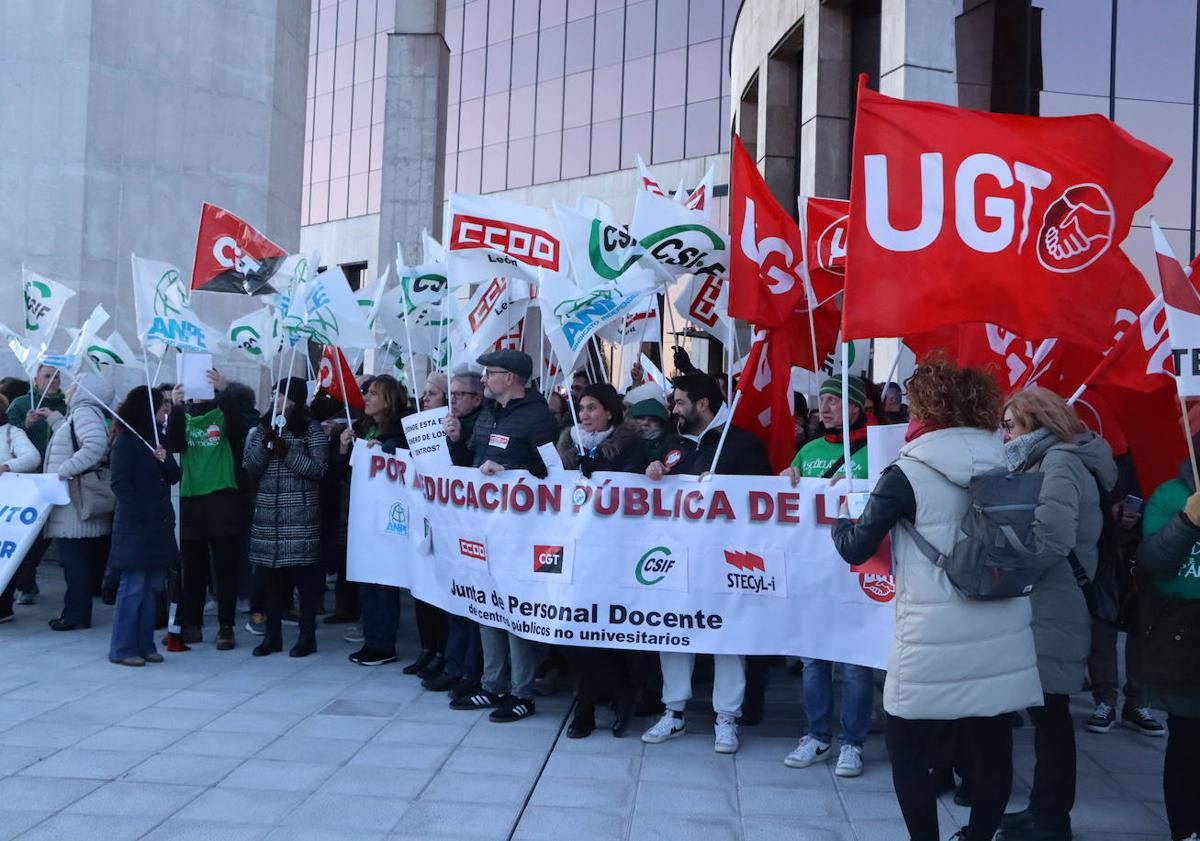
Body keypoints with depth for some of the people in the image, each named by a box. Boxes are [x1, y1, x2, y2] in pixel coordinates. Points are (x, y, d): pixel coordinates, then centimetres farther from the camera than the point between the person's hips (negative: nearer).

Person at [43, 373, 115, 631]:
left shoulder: (84, 412, -10)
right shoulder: (79, 414, 21)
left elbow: (95, 445, -25)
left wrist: (64, 471, -25)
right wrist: (54, 418, 24)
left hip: (77, 501, -9)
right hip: (73, 502, 9)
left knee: (75, 559, -6)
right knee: (77, 559, 11)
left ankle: (76, 614, -3)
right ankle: (77, 612, 15)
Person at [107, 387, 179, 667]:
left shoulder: (156, 438, 15)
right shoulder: (126, 441, -7)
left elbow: (174, 476, 11)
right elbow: (120, 484, -10)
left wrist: (165, 459, -9)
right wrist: (140, 515, -15)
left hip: (159, 525, 7)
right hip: (135, 526, -7)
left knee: (152, 587, 9)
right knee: (133, 587, -5)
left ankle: (144, 645, 15)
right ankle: (122, 649, 2)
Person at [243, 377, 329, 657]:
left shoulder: (312, 429, 1)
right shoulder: (262, 429, 14)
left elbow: (319, 469, -8)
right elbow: (250, 468, 7)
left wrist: (287, 452, -15)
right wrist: (264, 444, -8)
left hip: (300, 515, -4)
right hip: (268, 512, 4)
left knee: (304, 573, -2)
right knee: (270, 573, 6)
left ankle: (308, 635, 7)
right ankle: (272, 634, 16)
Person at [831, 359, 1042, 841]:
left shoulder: (908, 474, -9)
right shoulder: (1007, 466, 4)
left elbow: (855, 549, -6)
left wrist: (840, 521, 14)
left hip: (936, 638, -5)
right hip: (1002, 632, 5)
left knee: (907, 748, 9)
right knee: (991, 745, 13)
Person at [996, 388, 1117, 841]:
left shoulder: (1060, 463, -13)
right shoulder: (1047, 463, 19)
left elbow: (1050, 540, -25)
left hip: (1052, 614, -10)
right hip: (1043, 611, 10)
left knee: (1050, 714, -1)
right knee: (1047, 712, 14)